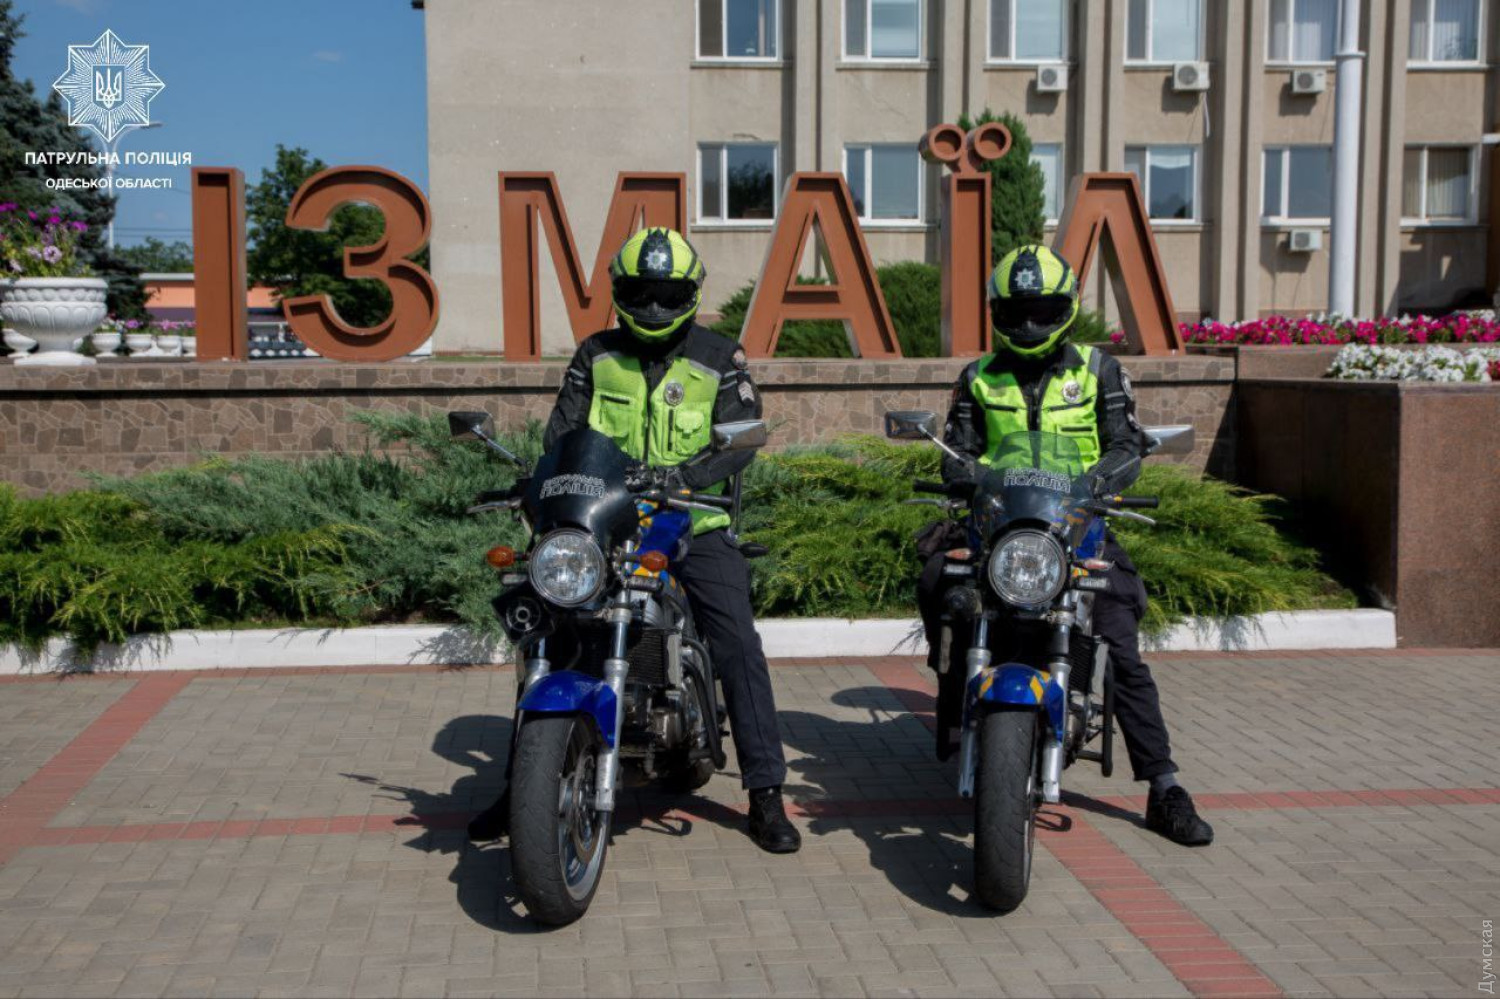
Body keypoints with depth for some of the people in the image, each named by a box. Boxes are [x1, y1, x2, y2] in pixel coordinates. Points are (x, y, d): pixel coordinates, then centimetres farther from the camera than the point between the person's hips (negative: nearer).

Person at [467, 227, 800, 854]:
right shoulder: (596, 356, 8)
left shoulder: (719, 360, 1)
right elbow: (562, 431, 5)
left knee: (738, 644, -15)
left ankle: (766, 792, -6)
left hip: (696, 524, -2)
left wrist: (682, 474, -25)